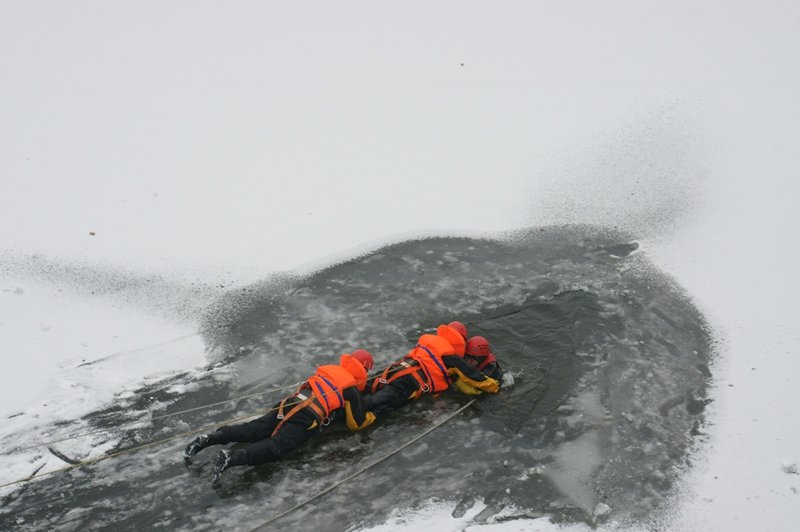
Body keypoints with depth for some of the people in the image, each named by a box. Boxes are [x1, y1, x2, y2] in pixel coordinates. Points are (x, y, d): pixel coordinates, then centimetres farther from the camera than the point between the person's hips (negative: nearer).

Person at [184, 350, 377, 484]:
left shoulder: (330, 369, 26)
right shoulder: (352, 389, 7)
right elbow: (356, 423, 11)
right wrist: (371, 417, 30)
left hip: (288, 405, 7)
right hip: (307, 418, -7)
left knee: (252, 431, 1)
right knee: (274, 447, -19)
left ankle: (209, 438, -14)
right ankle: (231, 458, -40)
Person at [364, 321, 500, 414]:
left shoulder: (427, 338, 26)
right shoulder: (451, 357, 9)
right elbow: (471, 375, 12)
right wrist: (494, 386, 25)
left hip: (396, 370, 8)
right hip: (410, 383, -7)